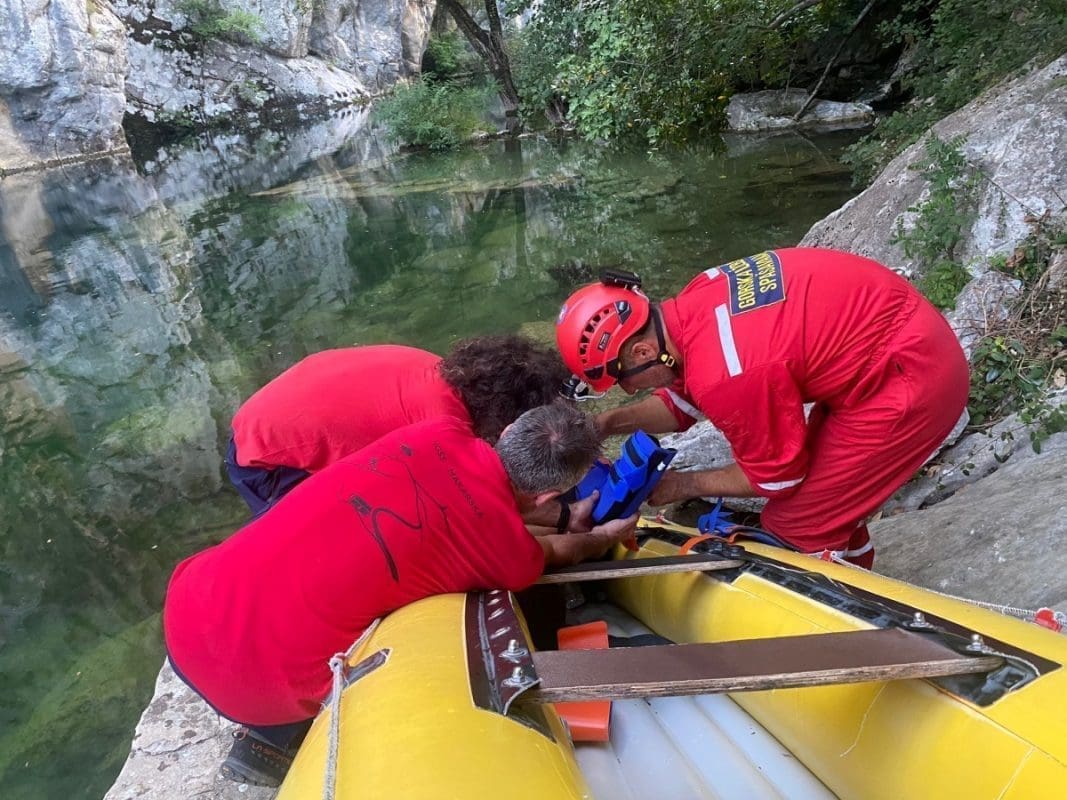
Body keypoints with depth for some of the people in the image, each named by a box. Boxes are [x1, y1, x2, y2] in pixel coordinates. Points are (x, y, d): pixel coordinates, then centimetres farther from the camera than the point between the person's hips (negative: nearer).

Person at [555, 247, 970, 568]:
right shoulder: (688, 308, -5)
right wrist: (611, 422, -1)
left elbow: (777, 476, -13)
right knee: (827, 498, 23)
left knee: (795, 528, -2)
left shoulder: (726, 374, -31)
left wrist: (685, 485, -2)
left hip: (908, 378, -9)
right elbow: (681, 403, 12)